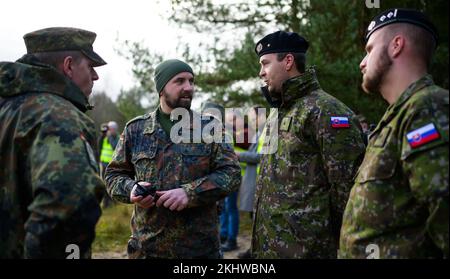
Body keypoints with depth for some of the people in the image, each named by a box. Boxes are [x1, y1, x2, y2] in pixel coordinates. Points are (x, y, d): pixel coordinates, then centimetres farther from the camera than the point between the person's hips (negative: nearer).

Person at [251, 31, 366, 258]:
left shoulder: (324, 110, -14)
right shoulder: (277, 114, 15)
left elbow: (348, 185, -19)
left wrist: (343, 241, -13)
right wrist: (259, 236, 18)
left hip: (303, 246, -8)